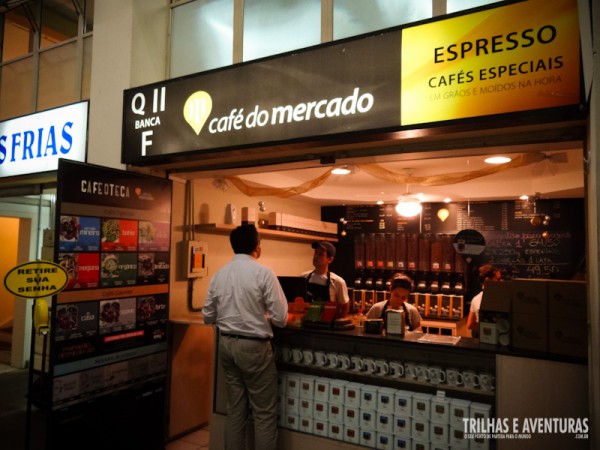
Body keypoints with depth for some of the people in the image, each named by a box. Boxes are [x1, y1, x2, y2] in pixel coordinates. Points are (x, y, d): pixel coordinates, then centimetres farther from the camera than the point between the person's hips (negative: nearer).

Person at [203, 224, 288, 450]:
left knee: (234, 409, 19)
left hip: (225, 344, 6)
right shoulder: (263, 273, -14)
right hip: (253, 346, -6)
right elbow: (281, 319, -13)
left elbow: (208, 316, 7)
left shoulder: (219, 274, 1)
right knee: (264, 412, 8)